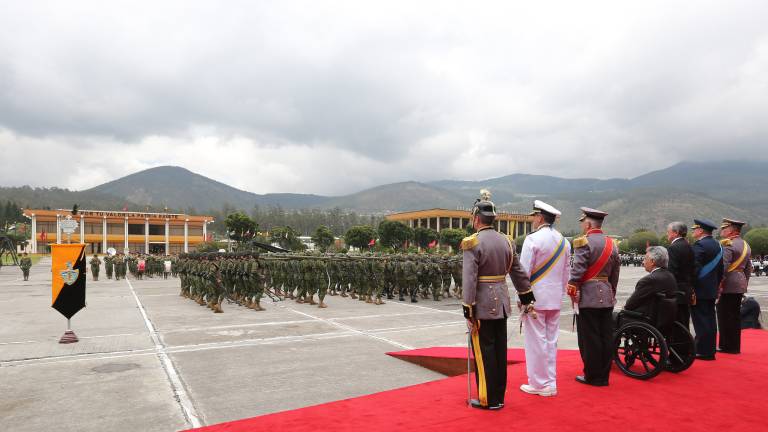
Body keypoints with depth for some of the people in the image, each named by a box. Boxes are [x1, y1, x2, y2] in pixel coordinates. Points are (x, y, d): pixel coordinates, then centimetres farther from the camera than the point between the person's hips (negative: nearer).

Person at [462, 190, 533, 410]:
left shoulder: (472, 243, -14)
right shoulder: (506, 241, 6)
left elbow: (469, 280, -18)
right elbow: (519, 273, 12)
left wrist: (468, 312, -14)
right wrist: (527, 298, 22)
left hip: (482, 306, -6)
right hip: (502, 303, 7)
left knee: (484, 352, 4)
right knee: (500, 350, 14)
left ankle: (488, 399, 13)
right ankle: (499, 397, 25)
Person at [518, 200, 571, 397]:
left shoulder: (533, 239, -13)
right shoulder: (564, 241, 8)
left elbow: (524, 271, -14)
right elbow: (566, 274, 14)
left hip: (535, 298, -7)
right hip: (555, 299, 7)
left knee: (536, 340, 2)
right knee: (551, 340, 13)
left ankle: (538, 384, 11)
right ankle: (550, 384, 21)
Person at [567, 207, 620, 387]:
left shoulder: (584, 242, -11)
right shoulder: (612, 244, 10)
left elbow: (577, 271, -16)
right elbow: (615, 274, 14)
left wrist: (571, 292, -6)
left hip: (588, 298, -7)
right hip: (607, 298, 7)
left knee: (589, 339, 1)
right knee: (606, 337, 10)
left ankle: (592, 376, 9)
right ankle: (603, 376, 18)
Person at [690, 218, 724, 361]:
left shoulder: (699, 245, -15)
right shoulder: (717, 245, 14)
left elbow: (695, 268, -20)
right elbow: (720, 269, 18)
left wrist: (690, 289, -17)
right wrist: (716, 286, 22)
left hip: (700, 290, -9)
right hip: (712, 290, 9)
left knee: (701, 321, -5)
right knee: (710, 320, 14)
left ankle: (703, 351, -2)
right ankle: (710, 350, 22)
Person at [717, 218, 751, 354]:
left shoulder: (727, 244, -13)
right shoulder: (746, 245, 14)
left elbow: (723, 267, -20)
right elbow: (749, 268, 18)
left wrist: (718, 285, -17)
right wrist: (744, 284, 23)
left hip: (728, 286, -9)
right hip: (740, 286, 9)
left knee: (725, 316, -2)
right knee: (736, 316, 13)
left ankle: (727, 346, 3)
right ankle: (735, 346, 20)